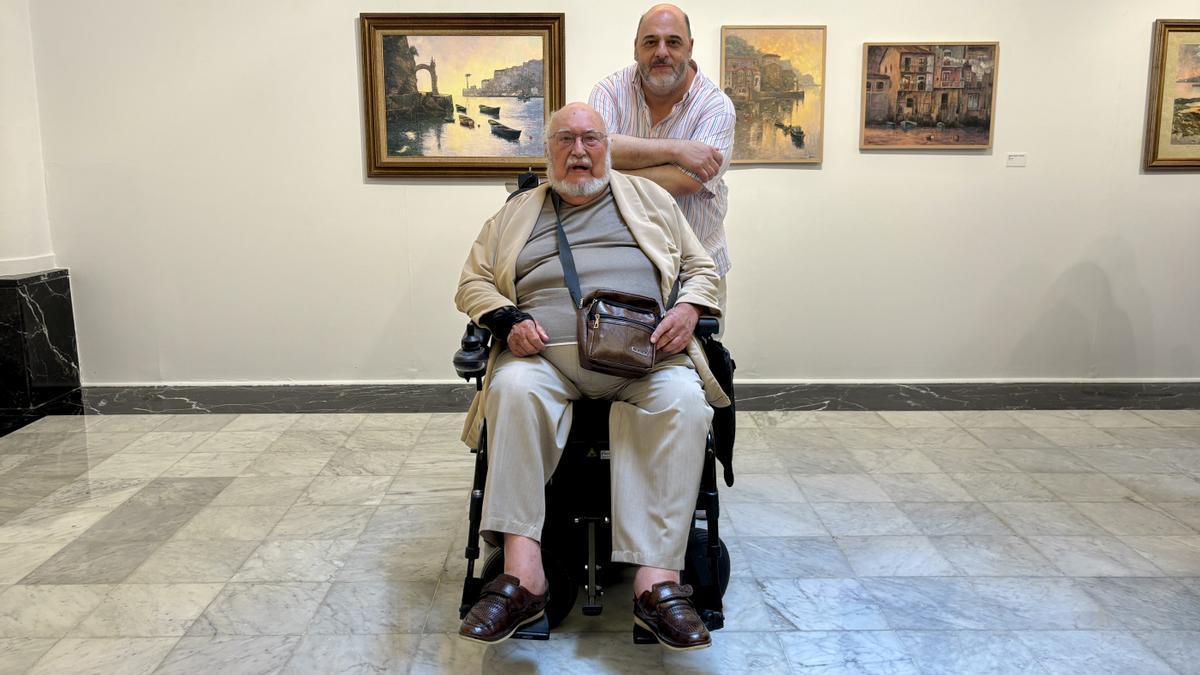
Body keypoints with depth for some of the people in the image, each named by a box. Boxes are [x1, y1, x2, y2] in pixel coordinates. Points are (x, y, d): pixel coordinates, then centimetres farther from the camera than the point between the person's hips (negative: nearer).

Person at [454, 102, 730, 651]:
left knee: (683, 400, -33)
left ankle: (657, 579, -36)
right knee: (513, 389, -34)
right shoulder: (518, 213, 24)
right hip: (545, 353, 0)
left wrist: (689, 309, -2)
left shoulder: (648, 199, 23)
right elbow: (472, 282, 19)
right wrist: (509, 319, -3)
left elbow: (701, 269, 21)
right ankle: (522, 575, -36)